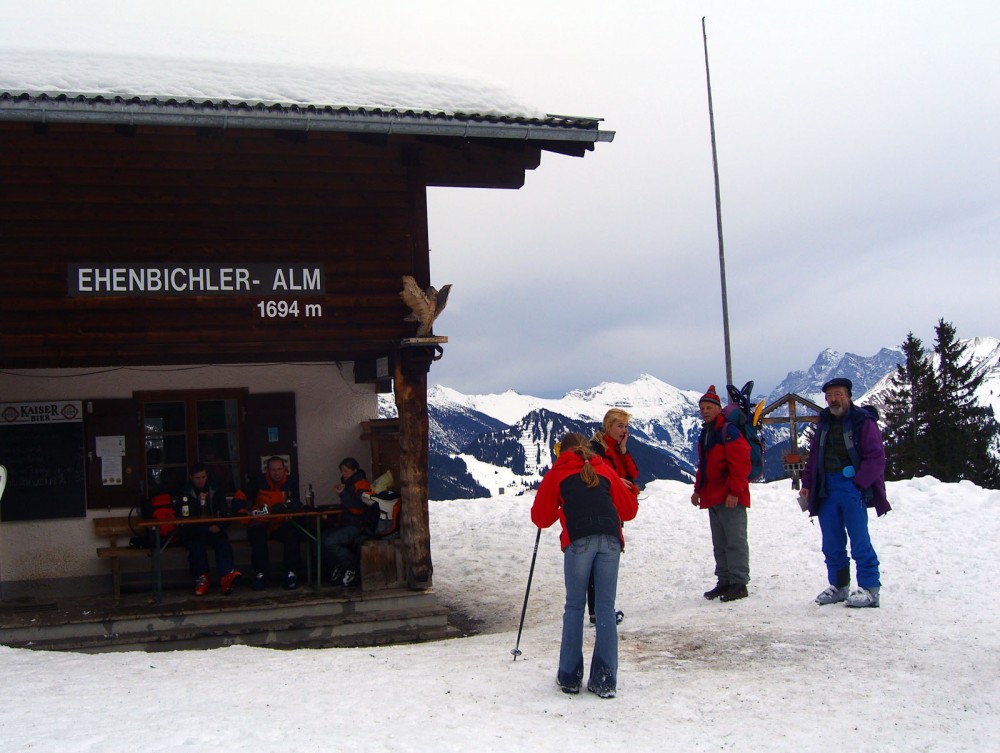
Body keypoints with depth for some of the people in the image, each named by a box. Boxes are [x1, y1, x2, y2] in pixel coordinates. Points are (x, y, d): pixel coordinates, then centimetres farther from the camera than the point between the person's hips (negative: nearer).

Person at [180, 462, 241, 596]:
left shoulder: (215, 492, 15)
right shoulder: (186, 493, 8)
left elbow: (226, 513, 14)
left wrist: (219, 526, -6)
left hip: (214, 528, 1)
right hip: (193, 531, -1)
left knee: (223, 543, -30)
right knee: (197, 544, -35)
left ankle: (226, 576, -47)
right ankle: (201, 578, -35)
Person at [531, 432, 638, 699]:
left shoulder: (557, 474, 19)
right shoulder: (605, 470, 25)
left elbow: (540, 518, 21)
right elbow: (629, 509, 26)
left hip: (578, 540, -2)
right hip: (610, 539, 2)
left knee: (574, 606, 9)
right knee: (606, 608, 5)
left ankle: (569, 677, 13)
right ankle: (605, 681, 5)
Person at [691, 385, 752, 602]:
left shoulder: (729, 431, -12)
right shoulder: (705, 434, 17)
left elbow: (740, 464, -18)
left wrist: (734, 492, -20)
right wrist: (698, 490, 19)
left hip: (730, 499, -9)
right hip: (712, 498, 9)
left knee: (735, 541, -5)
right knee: (719, 543, 13)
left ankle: (739, 583, -2)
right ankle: (724, 581, 19)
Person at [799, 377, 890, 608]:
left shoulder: (863, 421, -6)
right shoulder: (824, 423, 15)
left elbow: (876, 458, -11)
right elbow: (814, 457, 20)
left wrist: (857, 483, -16)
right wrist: (807, 484, 11)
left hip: (853, 488, -6)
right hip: (826, 490, 7)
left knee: (860, 541, -6)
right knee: (832, 543, 10)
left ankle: (869, 589, -1)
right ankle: (838, 586, 20)